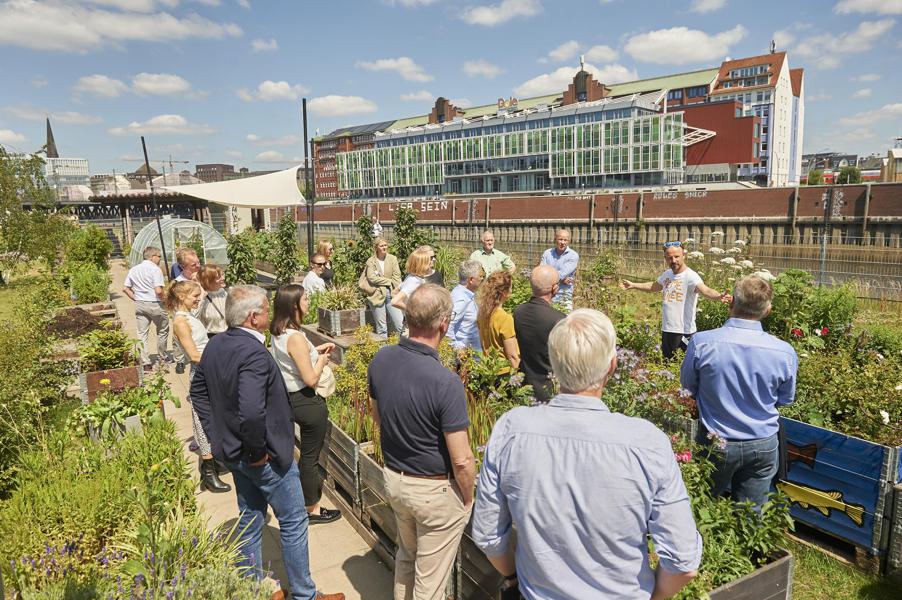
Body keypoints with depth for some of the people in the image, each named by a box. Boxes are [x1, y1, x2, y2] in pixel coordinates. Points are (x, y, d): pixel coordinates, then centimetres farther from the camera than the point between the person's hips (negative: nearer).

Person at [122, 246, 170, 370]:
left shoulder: (133, 270, 9)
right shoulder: (155, 269, -13)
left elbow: (125, 288, 10)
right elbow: (158, 291, -22)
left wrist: (136, 298, 14)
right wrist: (162, 299, -3)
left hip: (139, 305, 6)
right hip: (154, 304, -6)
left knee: (142, 333, 7)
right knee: (162, 331, 14)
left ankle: (145, 362, 6)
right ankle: (162, 357, 25)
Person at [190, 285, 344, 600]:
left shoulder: (215, 345, 1)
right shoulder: (254, 354, -28)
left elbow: (198, 390, 13)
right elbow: (251, 412, -37)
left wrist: (217, 433, 13)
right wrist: (258, 451, -22)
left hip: (231, 450, 9)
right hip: (265, 456, -9)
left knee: (250, 521, 22)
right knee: (293, 522, 9)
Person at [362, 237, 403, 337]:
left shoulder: (393, 258, 6)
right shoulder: (371, 261, 2)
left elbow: (397, 276, 1)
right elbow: (372, 278, -10)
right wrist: (389, 281, -9)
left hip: (391, 294, 2)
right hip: (377, 296, -1)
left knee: (400, 324, -5)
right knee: (381, 328, 4)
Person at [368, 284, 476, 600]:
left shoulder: (380, 360, -10)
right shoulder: (445, 382, -30)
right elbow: (461, 461, -24)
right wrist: (468, 499, -6)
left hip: (394, 478, 7)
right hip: (435, 490, -6)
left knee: (405, 557, 31)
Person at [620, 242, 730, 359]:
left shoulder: (690, 276, -16)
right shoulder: (667, 274, 9)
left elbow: (705, 290, -33)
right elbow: (653, 286, 29)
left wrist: (719, 296, -53)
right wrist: (633, 285, 32)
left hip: (684, 332, -7)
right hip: (666, 330, 8)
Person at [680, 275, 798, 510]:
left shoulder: (701, 342, -21)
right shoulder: (785, 352, -17)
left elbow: (688, 385, -3)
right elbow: (785, 399, 2)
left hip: (716, 444, -1)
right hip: (763, 446, 1)